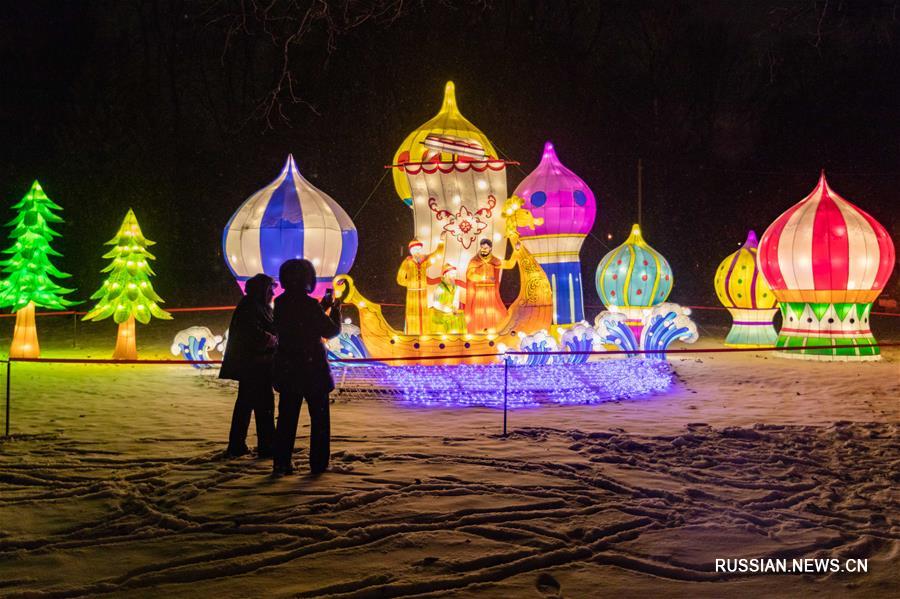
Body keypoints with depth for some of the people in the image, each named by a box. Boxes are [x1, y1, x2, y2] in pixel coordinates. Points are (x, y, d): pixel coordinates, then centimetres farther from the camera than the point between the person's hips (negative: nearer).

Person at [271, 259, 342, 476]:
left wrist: (322, 308, 18)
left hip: (287, 370, 5)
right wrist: (335, 309, 5)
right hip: (312, 368, -5)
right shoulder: (310, 304, -16)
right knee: (319, 417, 8)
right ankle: (318, 463, 9)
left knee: (286, 416, 10)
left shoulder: (280, 304, 2)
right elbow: (332, 331, -11)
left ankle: (281, 462, 6)